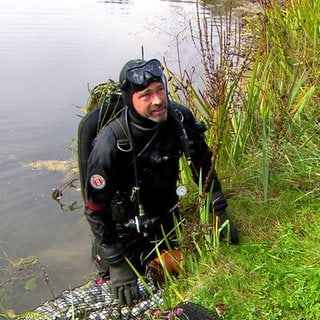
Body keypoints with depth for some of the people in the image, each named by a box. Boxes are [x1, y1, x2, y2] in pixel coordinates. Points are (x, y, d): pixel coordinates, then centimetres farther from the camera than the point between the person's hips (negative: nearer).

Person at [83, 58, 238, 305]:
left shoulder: (180, 118, -20)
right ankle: (102, 250, 37)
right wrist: (117, 262, -22)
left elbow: (203, 164, -4)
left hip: (166, 217, 5)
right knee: (124, 285, 10)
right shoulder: (110, 145, -34)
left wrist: (220, 212, -4)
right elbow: (96, 208, -26)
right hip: (125, 226, -4)